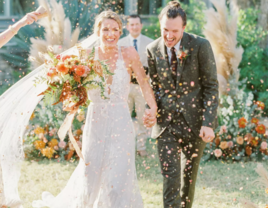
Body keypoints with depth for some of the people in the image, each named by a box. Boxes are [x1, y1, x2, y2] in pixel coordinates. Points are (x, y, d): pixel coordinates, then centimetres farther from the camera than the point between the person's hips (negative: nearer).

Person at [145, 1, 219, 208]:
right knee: (170, 176, -7)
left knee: (189, 175, 11)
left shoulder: (200, 46, -9)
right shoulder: (153, 49, -1)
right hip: (166, 122, 1)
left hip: (194, 122, -1)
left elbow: (211, 86, -7)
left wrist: (208, 123, -14)